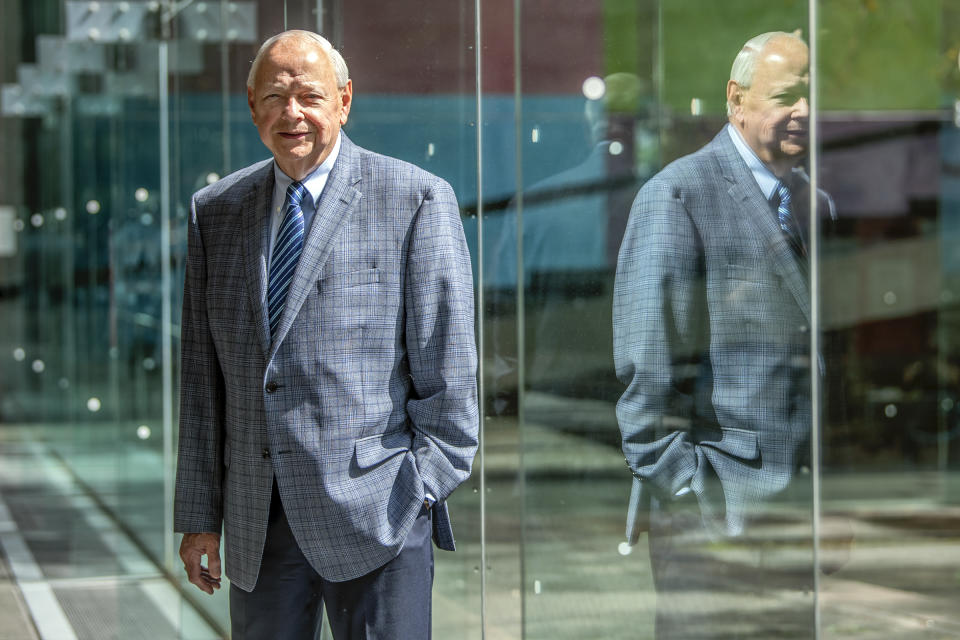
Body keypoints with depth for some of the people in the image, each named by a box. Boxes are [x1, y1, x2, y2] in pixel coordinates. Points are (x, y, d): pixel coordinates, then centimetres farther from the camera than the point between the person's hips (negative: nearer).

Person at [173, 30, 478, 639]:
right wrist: (200, 514, 8)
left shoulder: (417, 199, -1)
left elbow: (449, 367, -2)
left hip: (375, 514, -4)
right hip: (258, 523, 4)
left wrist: (421, 489, -8)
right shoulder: (214, 211, 11)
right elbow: (203, 376, 11)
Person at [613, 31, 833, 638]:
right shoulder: (677, 194, -5)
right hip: (712, 510, -6)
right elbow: (646, 361, -9)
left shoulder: (817, 206, 17)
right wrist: (675, 489, -14)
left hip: (807, 502, 7)